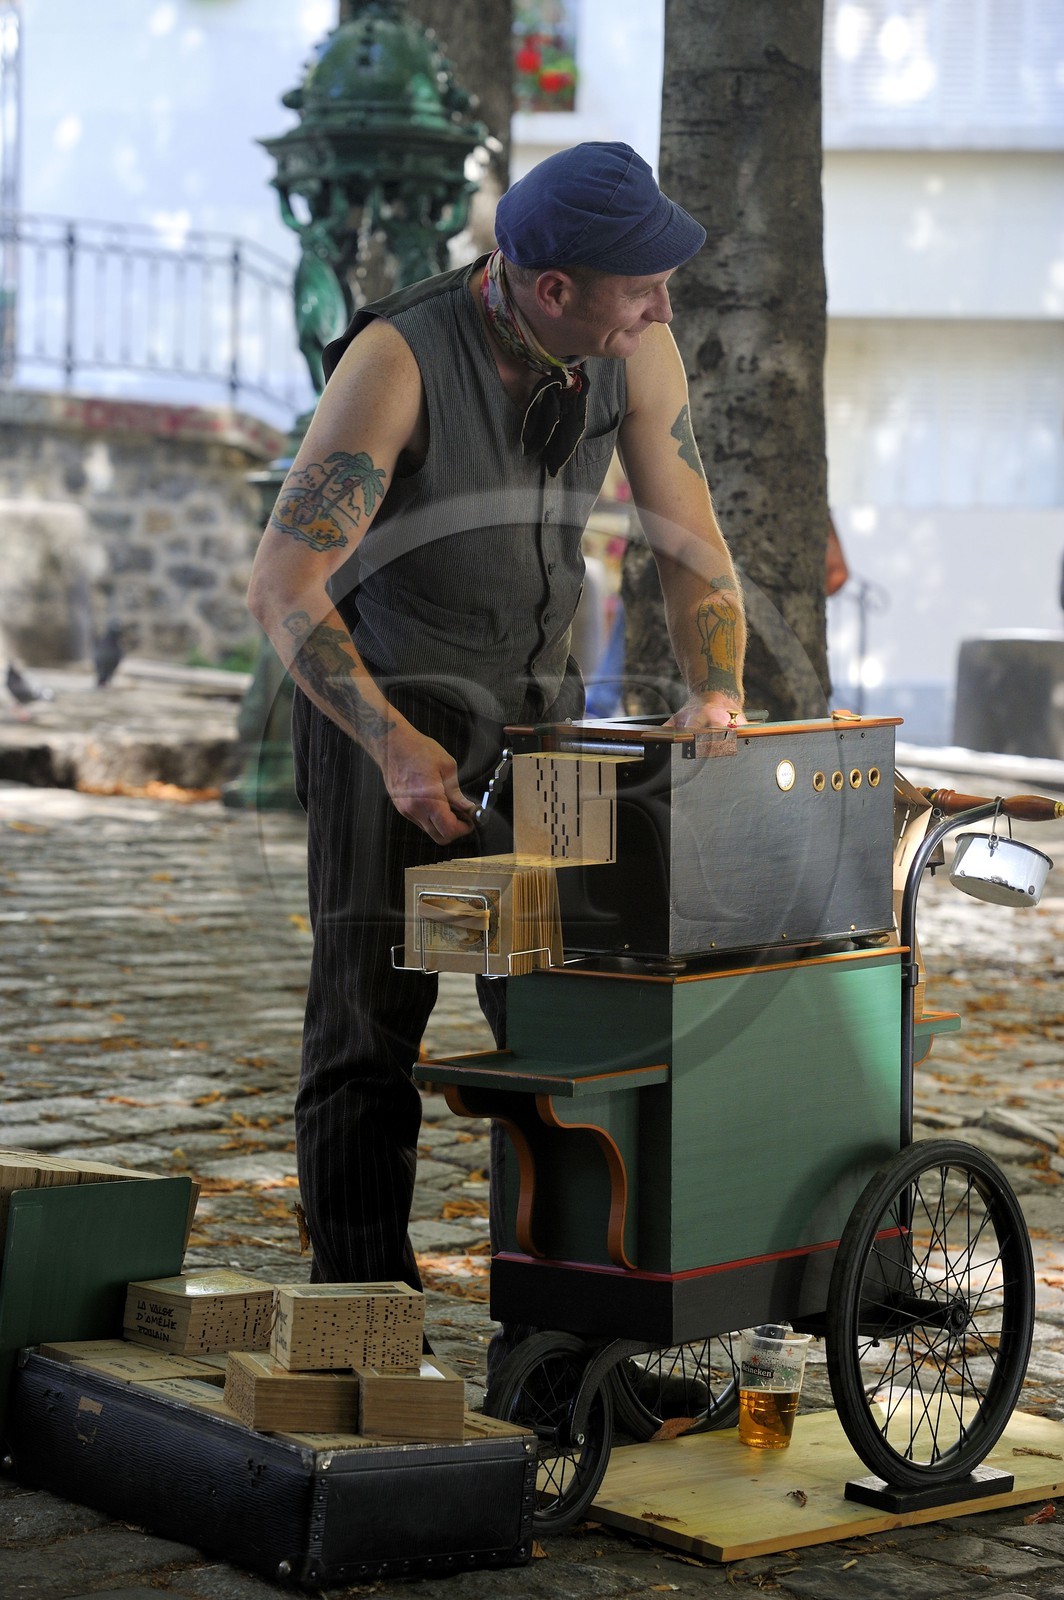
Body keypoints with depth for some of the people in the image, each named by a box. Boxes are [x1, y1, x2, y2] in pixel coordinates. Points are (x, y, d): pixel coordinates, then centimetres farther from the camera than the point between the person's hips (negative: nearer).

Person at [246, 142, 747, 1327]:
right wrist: (393, 744, -37)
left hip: (535, 702, 5)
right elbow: (281, 587, -28)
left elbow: (692, 552, -3)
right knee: (373, 1013, -5)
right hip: (383, 704, -5)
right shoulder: (396, 360, -27)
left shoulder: (638, 353, -10)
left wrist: (717, 696, -20)